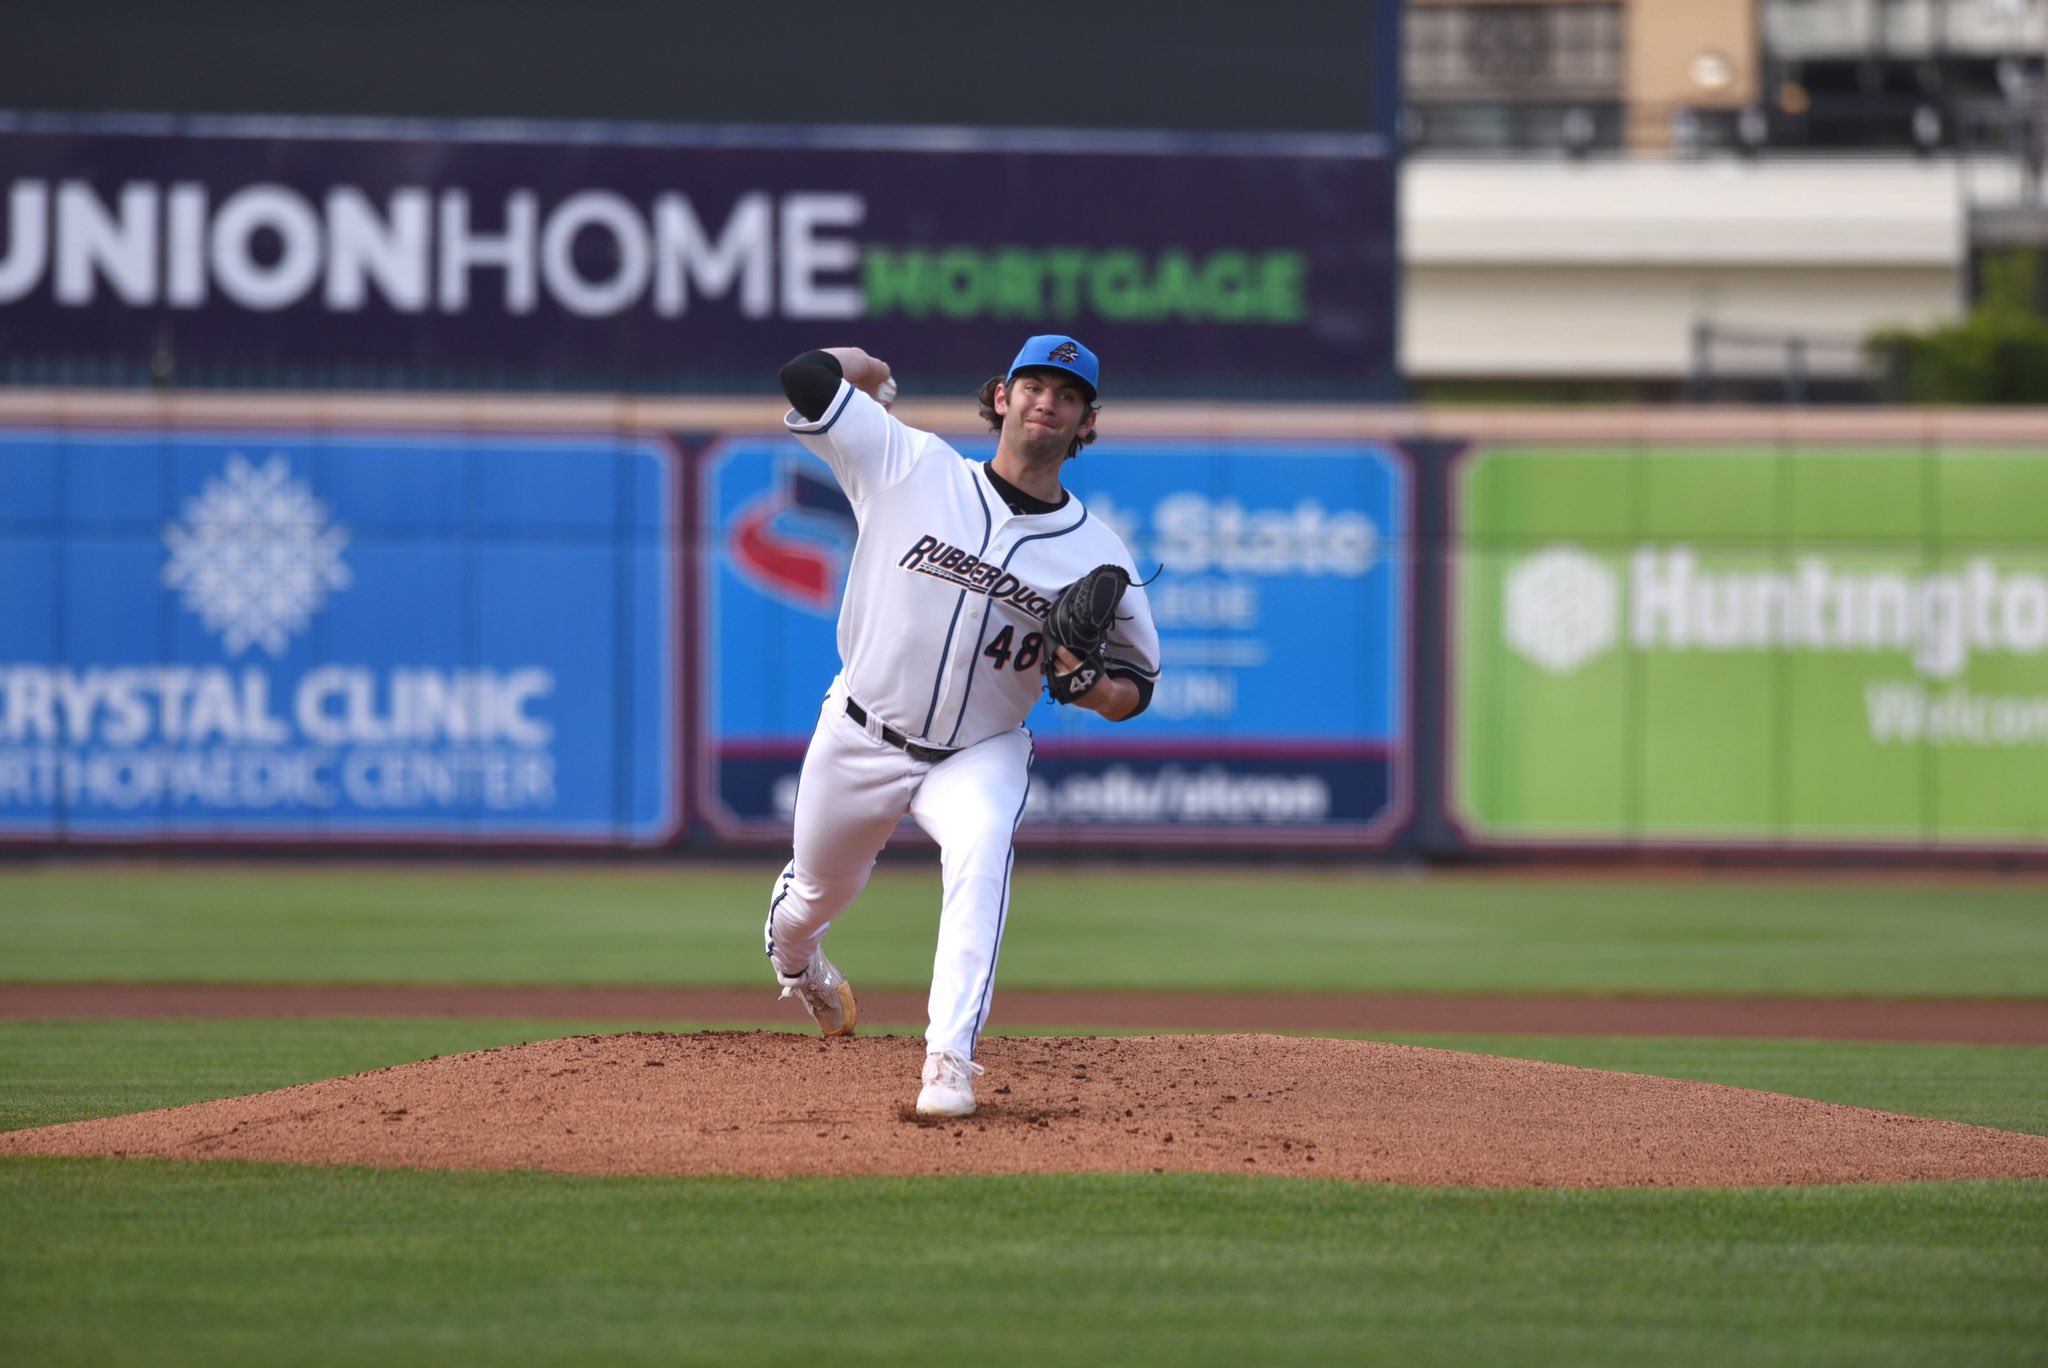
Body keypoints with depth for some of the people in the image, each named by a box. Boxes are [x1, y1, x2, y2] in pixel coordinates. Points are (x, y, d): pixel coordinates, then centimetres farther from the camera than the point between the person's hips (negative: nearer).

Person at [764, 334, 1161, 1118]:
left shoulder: (1099, 556, -7)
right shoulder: (913, 467, -11)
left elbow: (1135, 687, 0)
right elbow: (807, 377, -16)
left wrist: (1089, 687, -22)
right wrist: (862, 368, 5)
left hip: (980, 755, -1)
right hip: (858, 743, 1)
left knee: (981, 852, -33)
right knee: (820, 891, 20)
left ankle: (949, 1061, -37)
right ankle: (795, 962, 60)